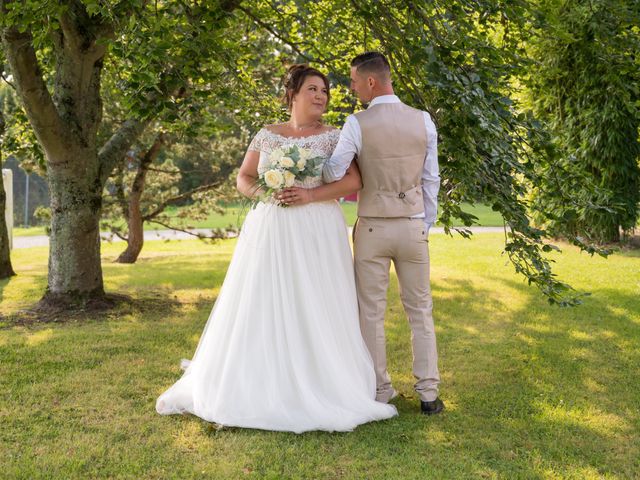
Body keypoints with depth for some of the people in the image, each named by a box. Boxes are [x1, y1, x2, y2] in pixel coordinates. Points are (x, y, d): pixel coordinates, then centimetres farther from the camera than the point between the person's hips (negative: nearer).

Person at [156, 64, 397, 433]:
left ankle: (318, 388, 9)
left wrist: (310, 195, -19)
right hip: (270, 233, 3)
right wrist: (265, 193, -9)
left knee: (316, 311, -2)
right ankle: (256, 386, 15)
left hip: (317, 235, -2)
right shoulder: (267, 135, 10)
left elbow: (354, 182, -8)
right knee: (261, 309, 4)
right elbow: (243, 179, 12)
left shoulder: (334, 137, 2)